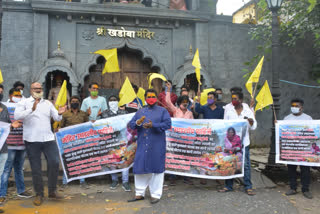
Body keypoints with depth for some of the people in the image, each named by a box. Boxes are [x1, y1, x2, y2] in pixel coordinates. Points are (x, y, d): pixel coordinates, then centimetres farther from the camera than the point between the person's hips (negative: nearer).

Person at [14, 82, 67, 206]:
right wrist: (31, 110, -26)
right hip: (32, 140, -3)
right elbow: (17, 116, -13)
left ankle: (52, 191, 11)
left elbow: (56, 118, 10)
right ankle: (39, 195, 19)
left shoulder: (48, 103, 15)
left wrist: (59, 113, -13)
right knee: (36, 168, 5)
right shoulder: (24, 102, 3)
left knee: (54, 163, -5)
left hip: (48, 139, 3)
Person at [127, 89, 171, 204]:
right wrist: (138, 123, -15)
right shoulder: (140, 111, 17)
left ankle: (156, 195, 10)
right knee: (140, 167, 5)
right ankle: (139, 194, 18)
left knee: (156, 168, 0)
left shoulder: (162, 111, 6)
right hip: (142, 145, 3)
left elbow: (168, 124, -7)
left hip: (157, 145, -3)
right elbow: (131, 124, 8)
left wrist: (153, 125, -20)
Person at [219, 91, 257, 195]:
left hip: (243, 142, -1)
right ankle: (228, 186, 17)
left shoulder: (248, 111, 4)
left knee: (246, 164, 0)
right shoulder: (228, 110, 5)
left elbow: (253, 127, 2)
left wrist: (251, 120, -20)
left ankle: (248, 187, 9)